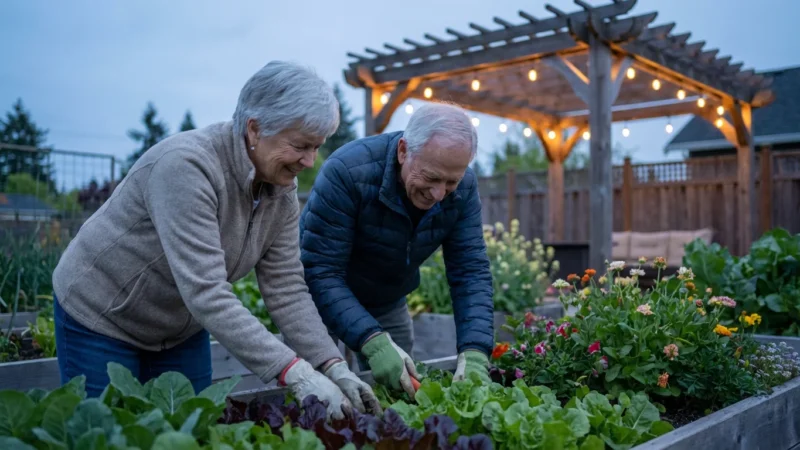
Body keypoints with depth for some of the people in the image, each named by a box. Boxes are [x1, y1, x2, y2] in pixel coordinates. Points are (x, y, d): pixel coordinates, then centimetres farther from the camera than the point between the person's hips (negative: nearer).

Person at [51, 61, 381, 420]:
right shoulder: (186, 165, -31)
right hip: (100, 317, -6)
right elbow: (206, 294, -38)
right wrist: (295, 374, -42)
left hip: (183, 329, 6)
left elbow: (287, 290, -10)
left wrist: (334, 367, -22)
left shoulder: (282, 189, -10)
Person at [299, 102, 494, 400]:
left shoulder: (463, 188, -18)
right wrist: (373, 342, -43)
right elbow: (320, 272, -33)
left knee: (404, 393, 10)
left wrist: (474, 352, -31)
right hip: (320, 295, -4)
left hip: (388, 303, 4)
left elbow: (470, 271, -17)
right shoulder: (347, 172, -33)